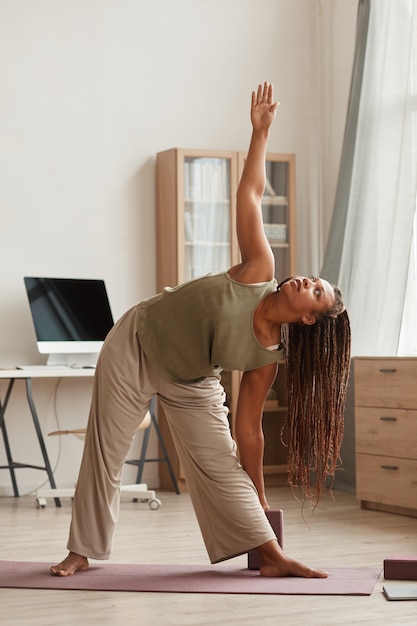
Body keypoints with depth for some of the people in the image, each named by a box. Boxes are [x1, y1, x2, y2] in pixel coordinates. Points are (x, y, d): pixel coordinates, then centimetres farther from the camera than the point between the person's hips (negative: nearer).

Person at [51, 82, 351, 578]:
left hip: (188, 384, 1)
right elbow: (249, 194, -18)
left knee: (221, 464, -8)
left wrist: (258, 496, -9)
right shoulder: (259, 272, -22)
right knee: (104, 454, 3)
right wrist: (261, 131, -19)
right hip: (135, 346, 0)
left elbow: (248, 428, -10)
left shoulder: (267, 359, -18)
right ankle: (81, 551, 16)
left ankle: (272, 557, -2)